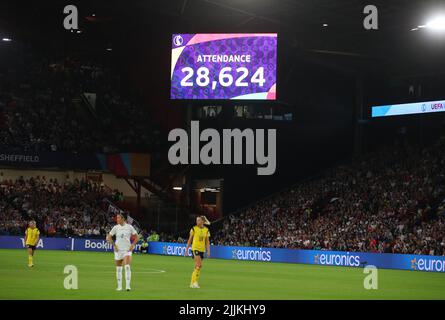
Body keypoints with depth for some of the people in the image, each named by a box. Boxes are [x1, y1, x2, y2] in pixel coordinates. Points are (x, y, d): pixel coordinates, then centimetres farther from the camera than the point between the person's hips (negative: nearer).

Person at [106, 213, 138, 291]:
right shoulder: (116, 228, 1)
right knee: (118, 268, 6)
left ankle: (128, 286, -16)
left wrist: (132, 245, -6)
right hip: (118, 250, 2)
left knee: (127, 267, -17)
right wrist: (113, 245, -3)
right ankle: (119, 286, 16)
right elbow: (108, 237, 8)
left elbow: (136, 238, 5)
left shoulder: (129, 227, -2)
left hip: (127, 250, -2)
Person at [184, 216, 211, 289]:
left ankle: (192, 283, 14)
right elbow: (190, 240, 3)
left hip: (202, 249, 4)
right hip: (195, 248, -4)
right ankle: (195, 282, -13)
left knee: (197, 266, 6)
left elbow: (207, 242, 9)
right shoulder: (194, 229, -2)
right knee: (199, 265, -18)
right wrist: (186, 250, 3)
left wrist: (208, 251, -1)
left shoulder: (206, 230, 6)